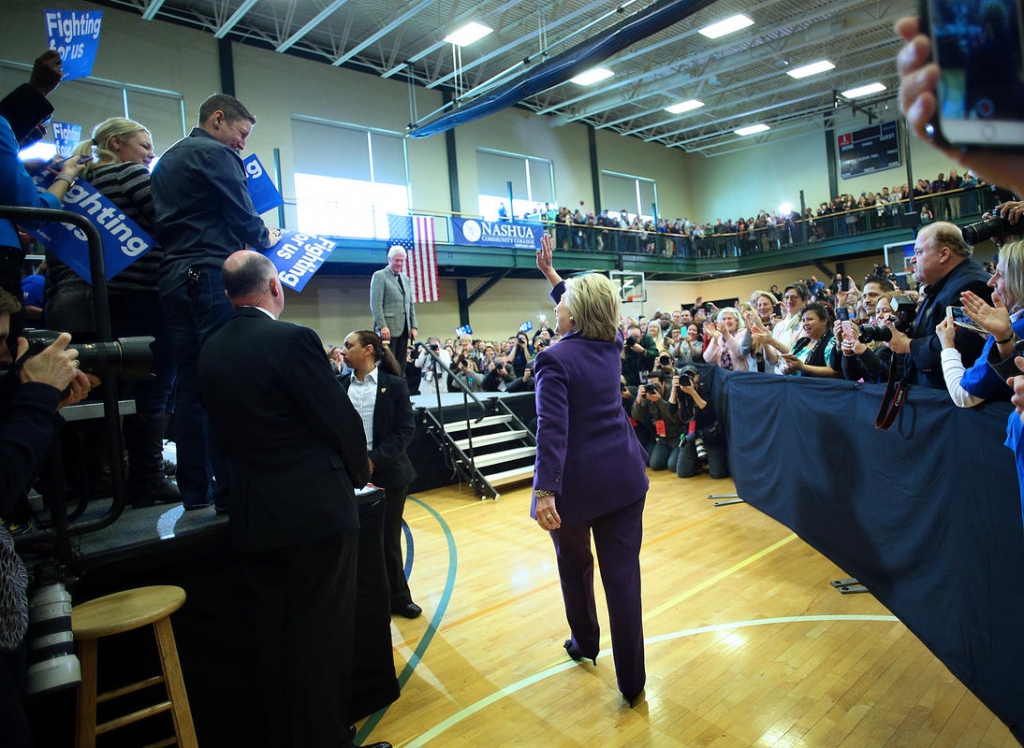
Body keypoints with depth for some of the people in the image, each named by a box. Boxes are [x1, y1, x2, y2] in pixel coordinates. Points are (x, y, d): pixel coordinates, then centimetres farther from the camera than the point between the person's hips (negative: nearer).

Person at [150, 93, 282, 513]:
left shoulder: (167, 160, 25)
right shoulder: (215, 154, -2)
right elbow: (244, 221, -9)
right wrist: (266, 237, 13)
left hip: (174, 279, 9)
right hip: (211, 275, -9)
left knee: (190, 384, 7)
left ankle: (194, 490, 12)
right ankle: (228, 490, -7)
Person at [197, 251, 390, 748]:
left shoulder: (210, 350, 4)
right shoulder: (292, 339, -16)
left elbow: (226, 428, 11)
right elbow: (341, 419, -14)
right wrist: (358, 473, 4)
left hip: (253, 516, 7)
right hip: (317, 511, -7)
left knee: (276, 633, 19)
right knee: (323, 634, 6)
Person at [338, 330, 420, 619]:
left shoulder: (395, 385, -3)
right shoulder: (338, 386, 3)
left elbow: (406, 430, -7)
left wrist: (376, 460, -17)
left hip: (388, 474, -2)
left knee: (389, 539, 9)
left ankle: (397, 597, 29)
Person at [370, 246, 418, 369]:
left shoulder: (406, 279, 21)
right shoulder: (379, 276, 0)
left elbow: (411, 304, 19)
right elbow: (375, 304, -8)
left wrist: (414, 326, 9)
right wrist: (382, 326, -17)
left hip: (404, 329, 6)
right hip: (388, 329, -6)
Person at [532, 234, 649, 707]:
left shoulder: (555, 359, -15)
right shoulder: (611, 346, 4)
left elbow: (552, 430, -25)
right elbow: (585, 312, 24)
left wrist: (545, 491, -29)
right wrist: (550, 274, 31)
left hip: (577, 482, -4)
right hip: (624, 476, 5)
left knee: (575, 565, 21)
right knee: (622, 573, 7)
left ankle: (584, 643, 44)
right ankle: (631, 681, 17)